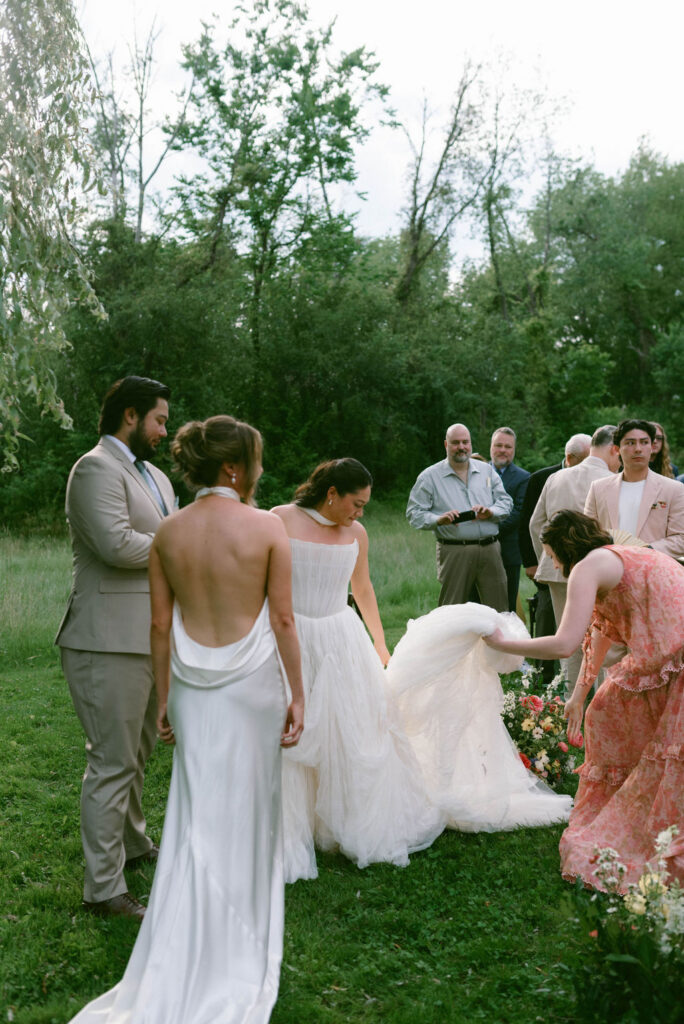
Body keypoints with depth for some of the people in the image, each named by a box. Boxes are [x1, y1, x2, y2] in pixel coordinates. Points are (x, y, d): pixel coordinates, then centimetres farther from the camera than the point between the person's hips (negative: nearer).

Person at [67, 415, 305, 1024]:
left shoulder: (168, 533, -2)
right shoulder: (267, 527, -12)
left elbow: (160, 625, 2)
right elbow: (283, 619, -9)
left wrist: (163, 698, 12)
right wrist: (297, 696, -1)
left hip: (192, 686, 3)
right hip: (252, 682, -3)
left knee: (197, 813, 13)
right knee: (246, 809, 14)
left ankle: (184, 963, 17)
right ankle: (238, 944, 30)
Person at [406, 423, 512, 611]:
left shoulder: (487, 471, 16)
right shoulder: (430, 476, 5)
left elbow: (505, 502, 12)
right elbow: (414, 513, 0)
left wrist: (490, 512, -9)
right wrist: (438, 520, -18)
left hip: (490, 548, 3)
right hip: (454, 551, -3)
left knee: (498, 609, 3)